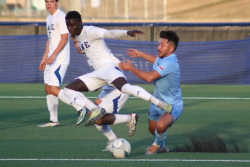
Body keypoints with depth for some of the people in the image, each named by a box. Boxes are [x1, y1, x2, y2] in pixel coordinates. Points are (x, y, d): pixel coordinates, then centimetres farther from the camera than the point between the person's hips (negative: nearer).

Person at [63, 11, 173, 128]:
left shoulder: (89, 31, -10)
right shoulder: (78, 37, 17)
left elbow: (109, 33, -27)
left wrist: (127, 32, -43)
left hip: (109, 66, -10)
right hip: (97, 72, 10)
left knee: (124, 87, -36)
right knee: (69, 90, 4)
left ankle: (161, 104, -36)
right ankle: (94, 110, -13)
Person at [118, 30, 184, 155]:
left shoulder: (170, 63, -31)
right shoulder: (163, 57, -1)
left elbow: (149, 77, -37)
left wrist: (130, 68, -26)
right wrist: (140, 54, 29)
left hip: (172, 105, -9)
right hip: (158, 103, 9)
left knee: (161, 125, -35)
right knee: (152, 129, 22)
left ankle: (158, 144, -3)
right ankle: (160, 147, 53)